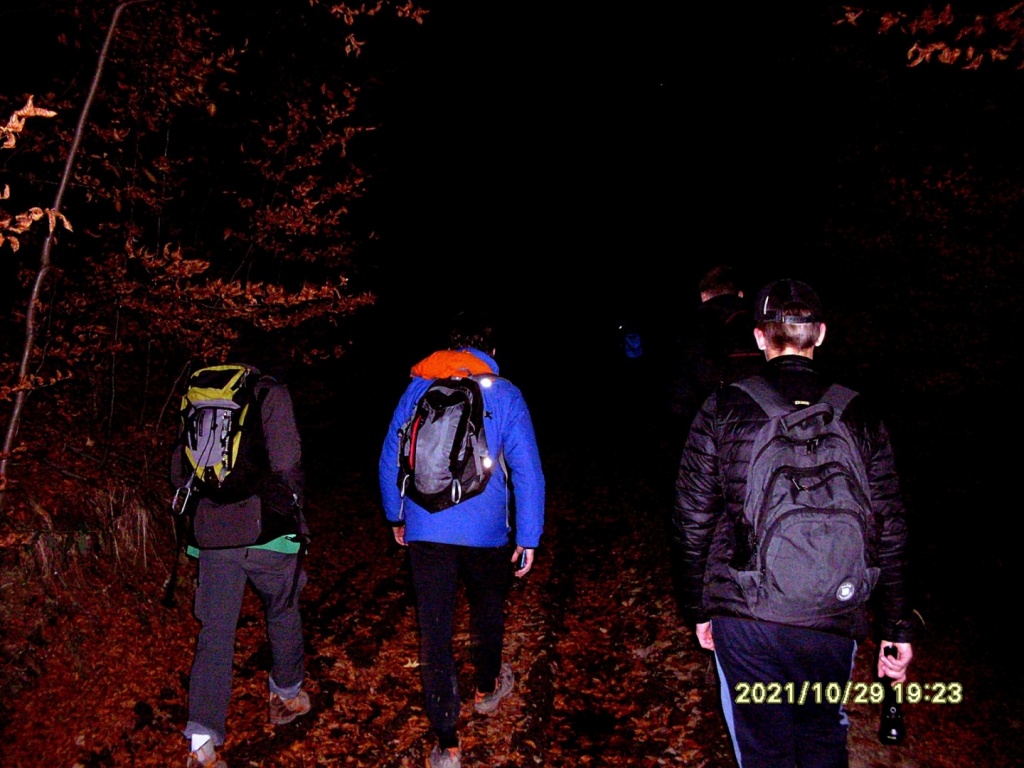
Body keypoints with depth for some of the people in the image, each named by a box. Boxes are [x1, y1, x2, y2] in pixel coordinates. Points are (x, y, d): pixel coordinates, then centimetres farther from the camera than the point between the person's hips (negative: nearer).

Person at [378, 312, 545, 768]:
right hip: (485, 530, 0)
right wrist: (529, 537, -2)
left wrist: (395, 516, 21)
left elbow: (390, 459, 8)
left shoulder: (418, 387, 2)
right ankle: (487, 690, 48)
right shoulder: (504, 394, -4)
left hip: (425, 529, 1)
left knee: (434, 632, 7)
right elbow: (526, 470, -9)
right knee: (487, 610, 25)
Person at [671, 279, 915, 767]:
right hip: (832, 621, 2)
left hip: (742, 616, -2)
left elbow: (692, 522, -5)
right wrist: (896, 628, 11)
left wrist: (698, 609, 8)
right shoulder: (859, 416, -3)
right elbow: (889, 534, 1)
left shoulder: (722, 410, -8)